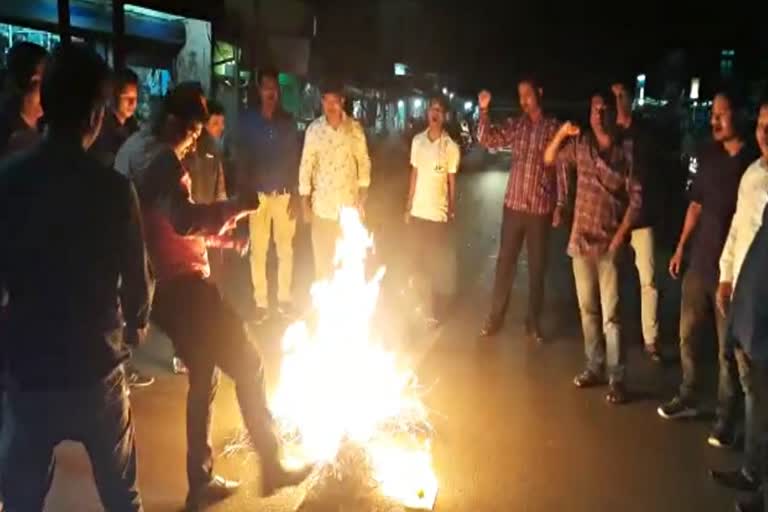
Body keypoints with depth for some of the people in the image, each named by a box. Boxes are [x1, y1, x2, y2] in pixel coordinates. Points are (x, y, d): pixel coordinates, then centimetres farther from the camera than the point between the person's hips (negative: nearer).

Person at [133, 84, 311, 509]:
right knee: (248, 365, 0)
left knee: (203, 377, 16)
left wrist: (221, 237, 23)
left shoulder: (141, 158, 19)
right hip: (184, 286, -10)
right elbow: (183, 220, -31)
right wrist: (237, 206, -21)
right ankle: (271, 465, 9)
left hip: (165, 288, 10)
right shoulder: (165, 162, -13)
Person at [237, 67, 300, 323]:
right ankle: (261, 303, 9)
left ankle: (285, 298, 17)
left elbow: (295, 158, 7)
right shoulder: (248, 120, 4)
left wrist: (295, 193, -1)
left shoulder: (287, 121, 8)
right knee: (258, 250, 1)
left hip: (284, 194, 1)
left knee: (285, 248, 6)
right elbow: (241, 158, 2)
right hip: (258, 195, -1)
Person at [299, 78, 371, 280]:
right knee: (322, 257, 6)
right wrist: (305, 201, -1)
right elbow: (306, 165, 1)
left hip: (349, 204, 0)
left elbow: (363, 161, 4)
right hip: (322, 204, 0)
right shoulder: (314, 129, -3)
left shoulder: (354, 128, -2)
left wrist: (363, 196, 1)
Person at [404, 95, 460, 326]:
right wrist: (408, 206, 8)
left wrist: (452, 212, -3)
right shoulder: (417, 141, 4)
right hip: (417, 211, 4)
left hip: (438, 214, -4)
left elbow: (452, 182, -3)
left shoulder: (451, 147, -8)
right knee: (417, 260, 14)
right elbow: (414, 175, 9)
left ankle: (435, 311, 16)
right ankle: (422, 304, 31)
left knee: (437, 263, 4)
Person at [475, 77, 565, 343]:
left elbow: (561, 169, 0)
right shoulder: (515, 126, 6)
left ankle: (533, 322, 19)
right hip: (513, 205, 2)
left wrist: (559, 205, -4)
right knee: (505, 262, 7)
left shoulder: (554, 128, -1)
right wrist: (483, 111, -15)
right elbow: (487, 140, -1)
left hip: (541, 208, -2)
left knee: (537, 266, 7)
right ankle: (495, 317, 17)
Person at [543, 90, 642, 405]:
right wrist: (561, 134, -1)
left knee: (611, 314, -5)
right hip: (581, 239, 5)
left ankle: (617, 378, 3)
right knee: (588, 309, 13)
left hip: (610, 243, -5)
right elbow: (549, 160, 17)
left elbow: (636, 198, -7)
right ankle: (595, 367, 26)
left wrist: (620, 237, -13)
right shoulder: (580, 144, 5)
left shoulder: (628, 148, -7)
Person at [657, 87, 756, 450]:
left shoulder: (755, 163, -10)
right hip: (699, 262, 6)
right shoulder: (708, 155, 6)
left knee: (728, 349, 3)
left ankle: (726, 418, 16)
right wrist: (681, 247, 15)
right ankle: (688, 398, 33)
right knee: (688, 336, 15)